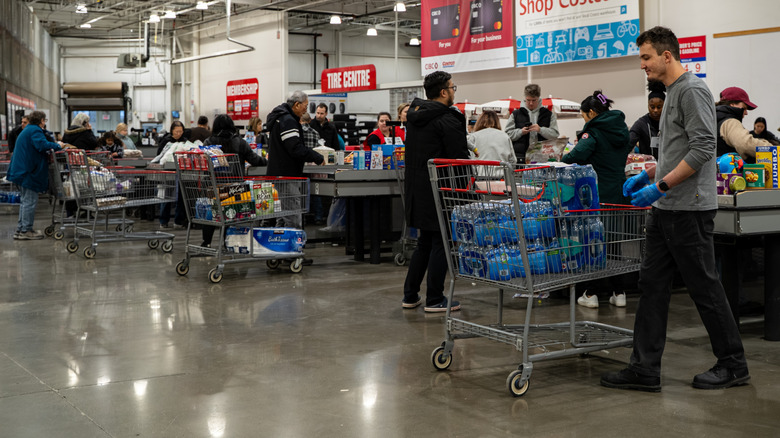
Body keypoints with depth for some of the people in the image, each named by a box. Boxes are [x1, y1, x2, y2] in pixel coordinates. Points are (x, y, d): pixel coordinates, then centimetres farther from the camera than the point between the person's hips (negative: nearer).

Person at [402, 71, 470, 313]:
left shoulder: (415, 115, 12)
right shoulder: (447, 119, -15)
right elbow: (460, 156, -16)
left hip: (416, 187, 8)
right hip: (439, 189, -8)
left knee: (425, 242, 17)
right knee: (440, 243, 1)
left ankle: (410, 296, 20)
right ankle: (434, 300, 5)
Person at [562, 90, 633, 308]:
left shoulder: (594, 131, -10)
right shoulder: (621, 128, 12)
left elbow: (578, 156, -22)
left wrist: (565, 157, -3)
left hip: (599, 194, -7)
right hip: (620, 190, 7)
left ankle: (591, 293, 4)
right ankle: (618, 292, 13)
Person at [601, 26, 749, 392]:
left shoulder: (692, 90, -13)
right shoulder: (672, 93, 18)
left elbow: (703, 148, -22)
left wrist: (660, 186, -22)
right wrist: (647, 175, 18)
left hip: (689, 209, -10)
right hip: (665, 210, 10)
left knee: (704, 286, 0)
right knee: (652, 285, 6)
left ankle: (733, 364, 15)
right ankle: (644, 369, 8)